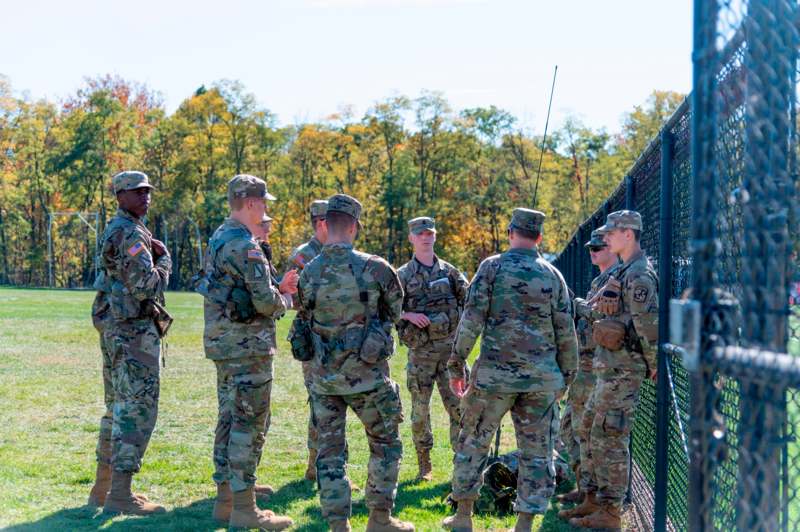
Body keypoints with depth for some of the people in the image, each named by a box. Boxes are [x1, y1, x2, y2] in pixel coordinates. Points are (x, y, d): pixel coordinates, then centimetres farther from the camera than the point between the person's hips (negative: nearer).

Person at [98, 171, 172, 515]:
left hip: (123, 332, 10)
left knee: (126, 410, 14)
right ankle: (120, 496, -8)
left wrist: (154, 257, 5)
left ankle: (115, 488, 19)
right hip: (137, 333, -10)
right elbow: (147, 286, -21)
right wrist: (164, 260, -4)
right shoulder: (130, 233, -15)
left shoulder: (116, 230, 18)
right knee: (138, 412, -9)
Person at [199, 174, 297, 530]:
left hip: (222, 342, 10)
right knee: (249, 424, -6)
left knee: (230, 419, 15)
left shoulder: (218, 239, 14)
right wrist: (284, 299, 2)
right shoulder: (245, 245, -16)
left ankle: (227, 493, 22)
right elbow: (266, 302, -19)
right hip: (248, 344, -10)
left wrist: (278, 288, 14)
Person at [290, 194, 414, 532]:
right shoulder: (375, 269, -12)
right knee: (386, 444, 15)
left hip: (323, 377, 3)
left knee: (329, 451, 10)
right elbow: (395, 312, 4)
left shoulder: (308, 273, -4)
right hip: (366, 375, -3)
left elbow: (304, 318, 9)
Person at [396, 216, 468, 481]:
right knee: (420, 411, 4)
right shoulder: (403, 276, 3)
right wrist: (408, 315, -15)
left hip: (450, 348, 1)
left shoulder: (449, 271, 9)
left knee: (459, 407, -1)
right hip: (420, 352, -1)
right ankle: (424, 466, 16)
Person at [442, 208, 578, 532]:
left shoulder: (492, 267, -2)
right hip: (542, 378, 2)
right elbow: (566, 333, 8)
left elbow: (472, 321, -8)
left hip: (496, 374, -2)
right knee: (537, 451, 8)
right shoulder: (552, 275, 6)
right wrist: (567, 376, 17)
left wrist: (456, 364, -1)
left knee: (474, 441, 13)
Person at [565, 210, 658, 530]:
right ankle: (592, 499, 23)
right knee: (589, 431, 15)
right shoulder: (623, 273, 16)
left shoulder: (639, 275, -16)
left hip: (624, 369, -10)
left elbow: (649, 325, -20)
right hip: (608, 368, 10)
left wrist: (653, 365, -13)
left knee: (609, 439, -6)